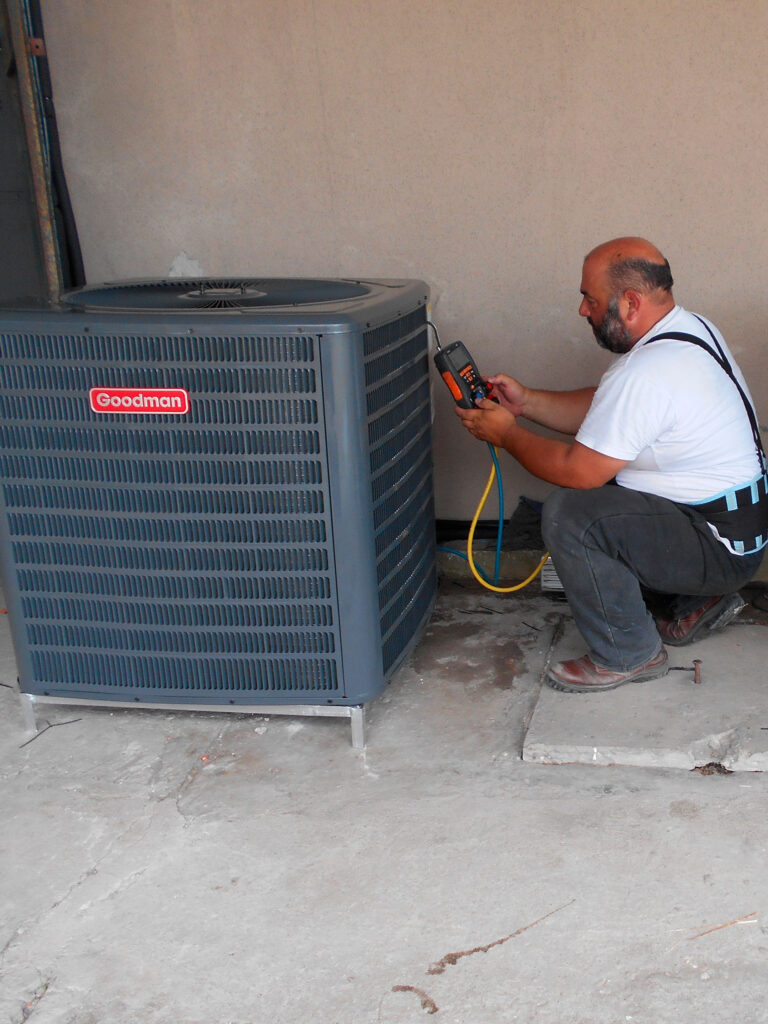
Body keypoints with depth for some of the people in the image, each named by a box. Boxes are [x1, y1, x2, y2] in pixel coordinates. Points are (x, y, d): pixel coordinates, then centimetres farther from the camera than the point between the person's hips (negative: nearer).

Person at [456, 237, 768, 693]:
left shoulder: (645, 373, -28)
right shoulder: (689, 327, 5)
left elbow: (576, 470, -22)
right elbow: (604, 409, 15)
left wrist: (506, 433, -7)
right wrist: (527, 401, 7)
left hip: (722, 546, -10)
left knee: (568, 512, -21)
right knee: (593, 495, 17)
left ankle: (628, 655, -4)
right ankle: (694, 602, 21)